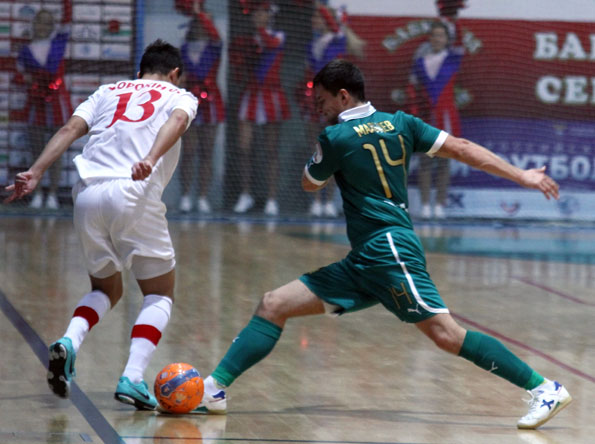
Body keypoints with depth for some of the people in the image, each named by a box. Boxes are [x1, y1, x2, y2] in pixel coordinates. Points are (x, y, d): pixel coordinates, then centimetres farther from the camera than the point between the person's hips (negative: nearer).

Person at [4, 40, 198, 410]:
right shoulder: (180, 96, 19)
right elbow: (177, 120, -6)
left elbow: (71, 129, 11)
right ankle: (132, 379, -9)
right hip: (135, 194, -4)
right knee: (160, 294, 11)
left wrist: (35, 173, 1)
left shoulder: (107, 92, 28)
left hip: (87, 193, 4)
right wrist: (150, 159, -23)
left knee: (106, 288, 23)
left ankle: (69, 342, -6)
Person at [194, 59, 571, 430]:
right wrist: (522, 176, 6)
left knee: (447, 334, -15)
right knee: (273, 306, 3)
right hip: (363, 261, 9)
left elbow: (310, 184, 10)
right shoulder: (399, 123, 12)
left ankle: (546, 390, -12)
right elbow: (460, 148, 6)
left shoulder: (337, 138, -7)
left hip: (389, 251, -9)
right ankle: (215, 389, -3)